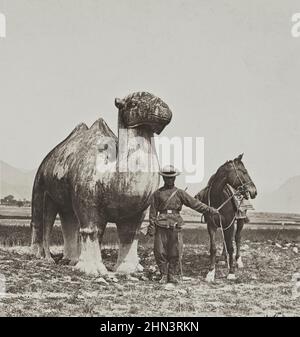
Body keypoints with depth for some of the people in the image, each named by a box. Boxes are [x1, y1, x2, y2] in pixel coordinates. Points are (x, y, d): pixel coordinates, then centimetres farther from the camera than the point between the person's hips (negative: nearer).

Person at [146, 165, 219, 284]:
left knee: (175, 252, 0)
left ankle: (173, 275, 13)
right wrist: (151, 227, 1)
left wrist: (210, 210, -5)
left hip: (175, 226, 0)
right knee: (160, 252, 1)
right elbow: (153, 211, 7)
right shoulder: (157, 193, 7)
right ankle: (164, 275, 15)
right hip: (161, 226, 0)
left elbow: (194, 203, 3)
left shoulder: (180, 193, 8)